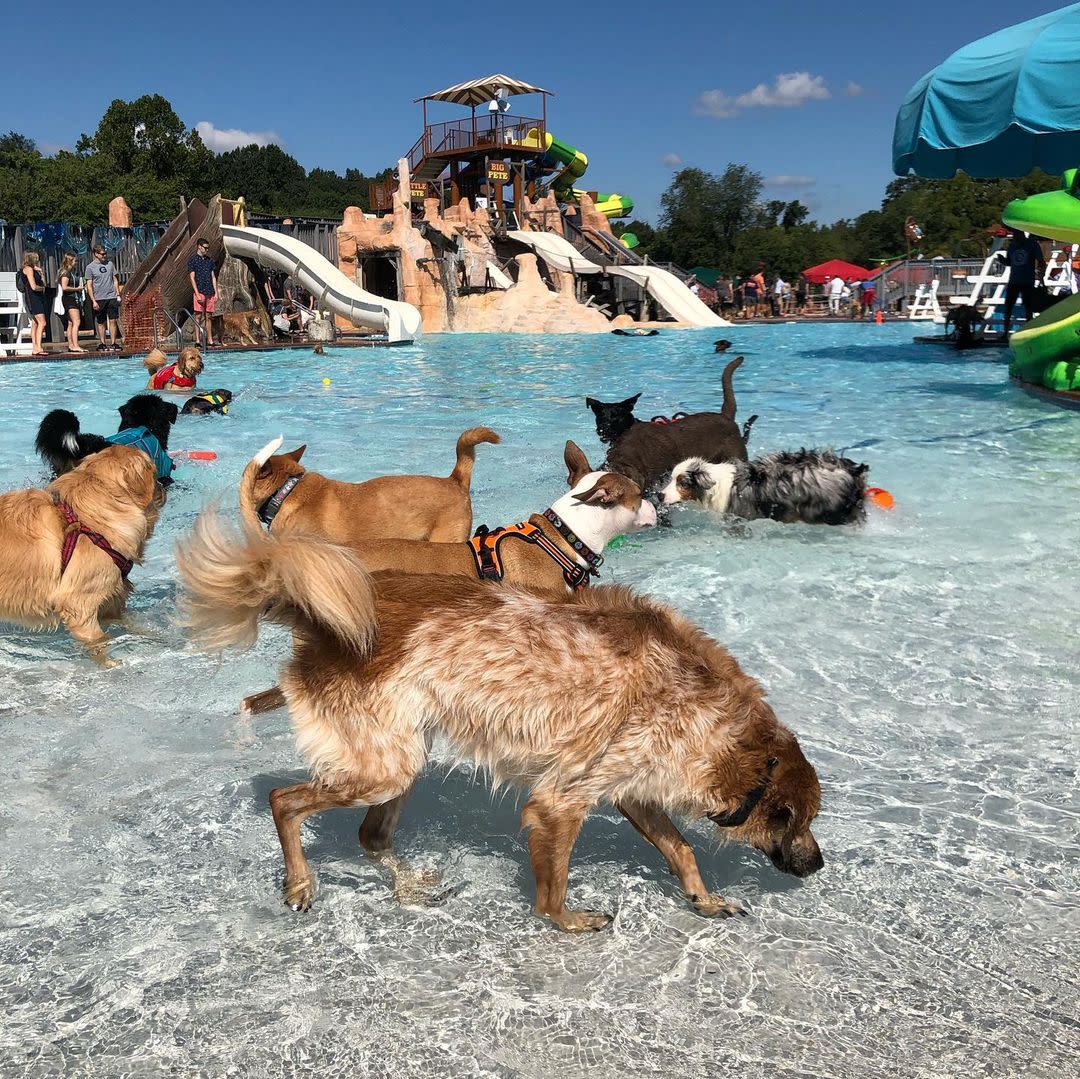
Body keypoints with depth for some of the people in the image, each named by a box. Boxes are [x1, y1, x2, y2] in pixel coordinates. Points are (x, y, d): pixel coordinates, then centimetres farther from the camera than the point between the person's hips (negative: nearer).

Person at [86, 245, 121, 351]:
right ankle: (102, 344, 8)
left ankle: (113, 343, 3)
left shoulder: (109, 264, 10)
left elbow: (115, 280, 16)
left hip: (112, 297, 3)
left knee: (113, 320, 0)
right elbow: (89, 286, -3)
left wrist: (118, 294, 7)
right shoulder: (90, 267, -1)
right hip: (99, 298, -3)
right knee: (101, 322, 3)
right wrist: (93, 301, -9)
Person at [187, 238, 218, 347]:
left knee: (209, 317, 7)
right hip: (199, 292, -5)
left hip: (210, 293, 5)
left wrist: (216, 292, 7)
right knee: (198, 316, -5)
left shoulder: (210, 260, 15)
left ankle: (210, 341, 10)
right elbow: (192, 278, -5)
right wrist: (197, 293, -13)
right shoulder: (192, 260, 0)